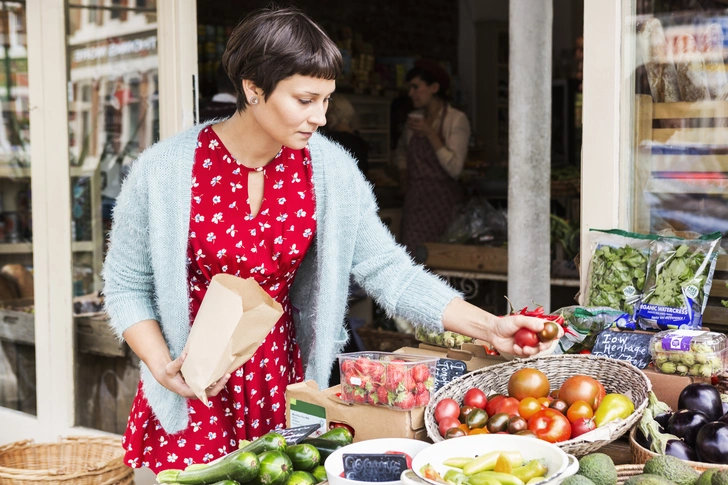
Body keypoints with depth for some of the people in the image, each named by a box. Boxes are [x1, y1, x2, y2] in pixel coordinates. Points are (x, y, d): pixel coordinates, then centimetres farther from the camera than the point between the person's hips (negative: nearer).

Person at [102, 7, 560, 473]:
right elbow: (127, 286, -3)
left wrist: (488, 326, -17)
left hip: (284, 383, 2)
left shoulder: (330, 169, -7)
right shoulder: (164, 171, -13)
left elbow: (389, 272, -8)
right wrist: (163, 367, -18)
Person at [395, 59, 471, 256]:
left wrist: (430, 134, -16)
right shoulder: (414, 118, 12)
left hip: (441, 201, -5)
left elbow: (454, 168, -15)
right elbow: (401, 151, 32)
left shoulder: (456, 119, -5)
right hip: (414, 200, 5)